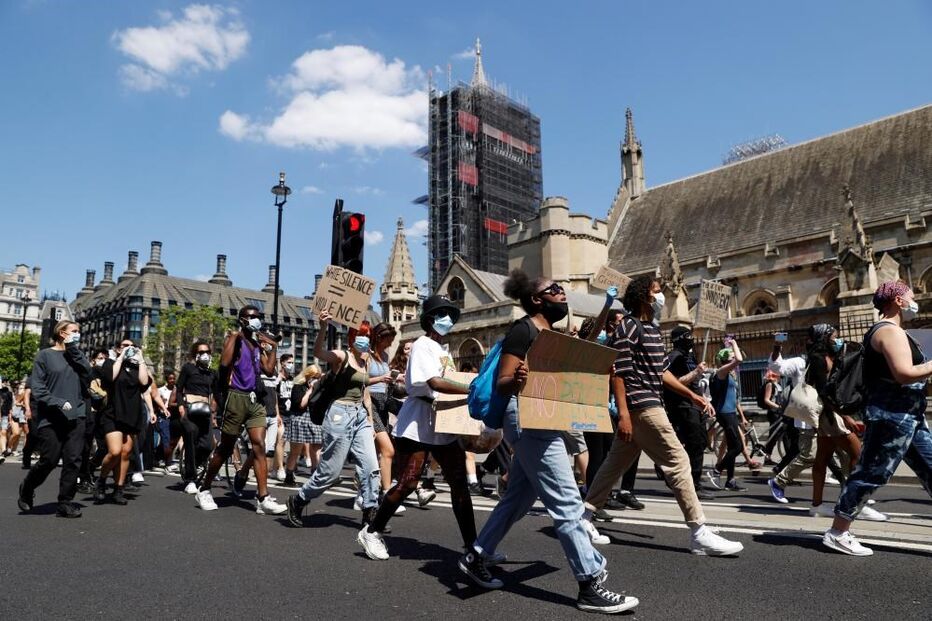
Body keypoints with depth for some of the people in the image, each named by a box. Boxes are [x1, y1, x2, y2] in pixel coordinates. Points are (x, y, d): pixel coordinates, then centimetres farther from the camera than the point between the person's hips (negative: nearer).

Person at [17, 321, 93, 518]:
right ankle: (27, 489, 27)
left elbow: (88, 374, -2)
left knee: (73, 461, -1)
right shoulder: (45, 355, 2)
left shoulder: (76, 354, 15)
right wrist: (57, 402, -16)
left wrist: (74, 350, -5)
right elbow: (36, 386, -4)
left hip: (76, 416, 4)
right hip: (51, 418, -4)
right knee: (49, 460, -1)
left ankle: (66, 503, 5)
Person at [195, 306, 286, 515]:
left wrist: (272, 347, 4)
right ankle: (203, 490, 22)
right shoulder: (233, 338, 0)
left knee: (259, 446, -5)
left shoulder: (259, 345, 18)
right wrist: (235, 336, -13)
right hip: (236, 397, -5)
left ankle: (263, 499, -9)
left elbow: (269, 370, 8)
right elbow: (224, 362, -19)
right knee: (225, 448, 4)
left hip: (255, 399, 5)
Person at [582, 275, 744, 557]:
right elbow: (618, 373, -17)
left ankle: (584, 517, 20)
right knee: (677, 462, -7)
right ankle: (699, 533, 0)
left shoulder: (653, 328, 18)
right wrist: (623, 414, -22)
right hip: (641, 406, -10)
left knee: (615, 463, 12)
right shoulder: (629, 326, -11)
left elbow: (660, 371, 22)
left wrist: (691, 394, 17)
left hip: (649, 404, 10)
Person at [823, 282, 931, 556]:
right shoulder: (890, 331, -13)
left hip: (908, 417, 11)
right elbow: (904, 374, -24)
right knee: (872, 474, -6)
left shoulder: (886, 331, 20)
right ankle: (837, 534, 3)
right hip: (892, 416, -11)